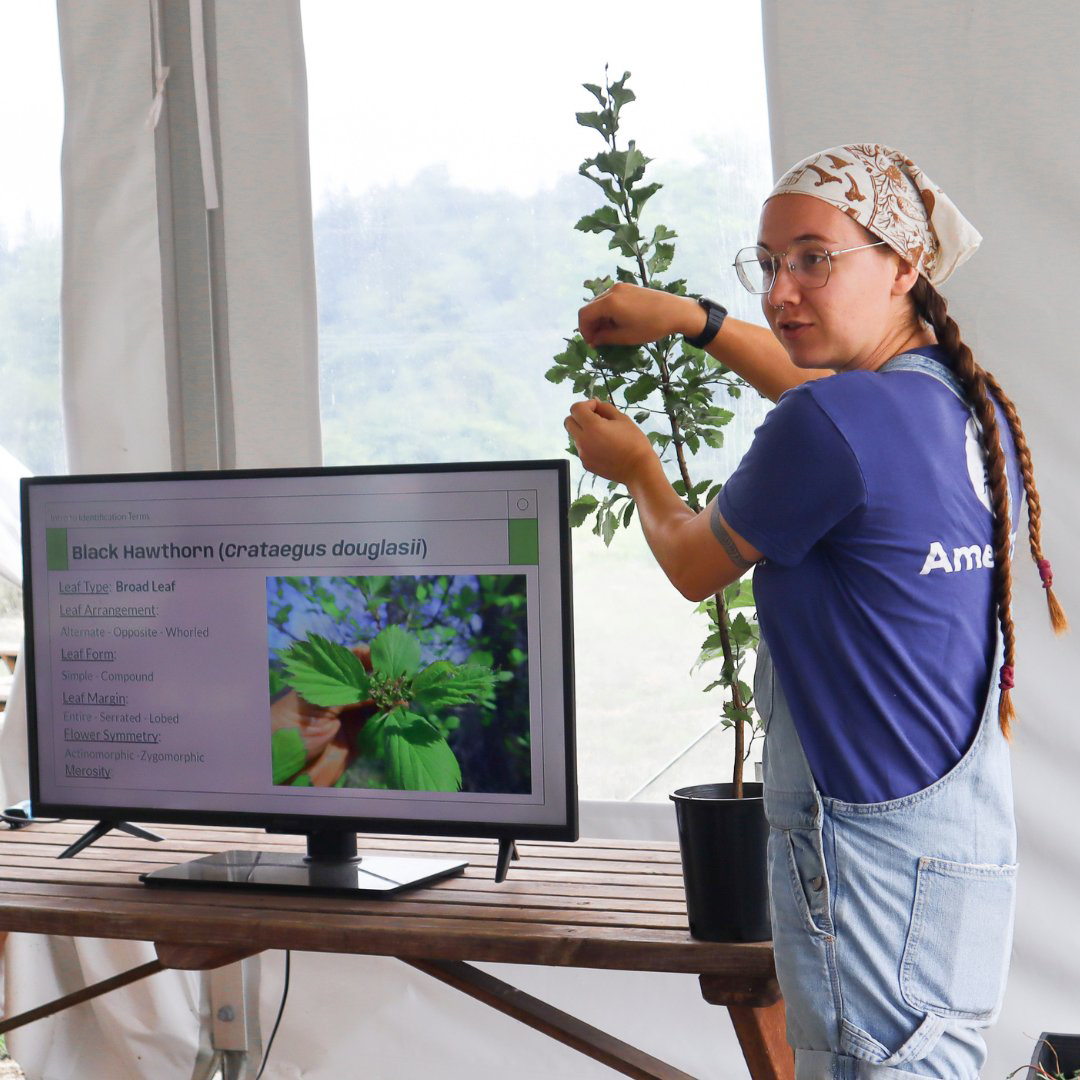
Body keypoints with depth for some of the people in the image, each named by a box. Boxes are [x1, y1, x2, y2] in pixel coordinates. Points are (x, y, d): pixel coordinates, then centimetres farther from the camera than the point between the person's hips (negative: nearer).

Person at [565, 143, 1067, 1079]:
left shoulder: (828, 427, -19)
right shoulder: (976, 407, 7)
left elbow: (695, 565, -1)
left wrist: (635, 465, 19)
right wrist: (695, 319, 35)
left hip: (873, 849, -9)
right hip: (975, 835, 9)